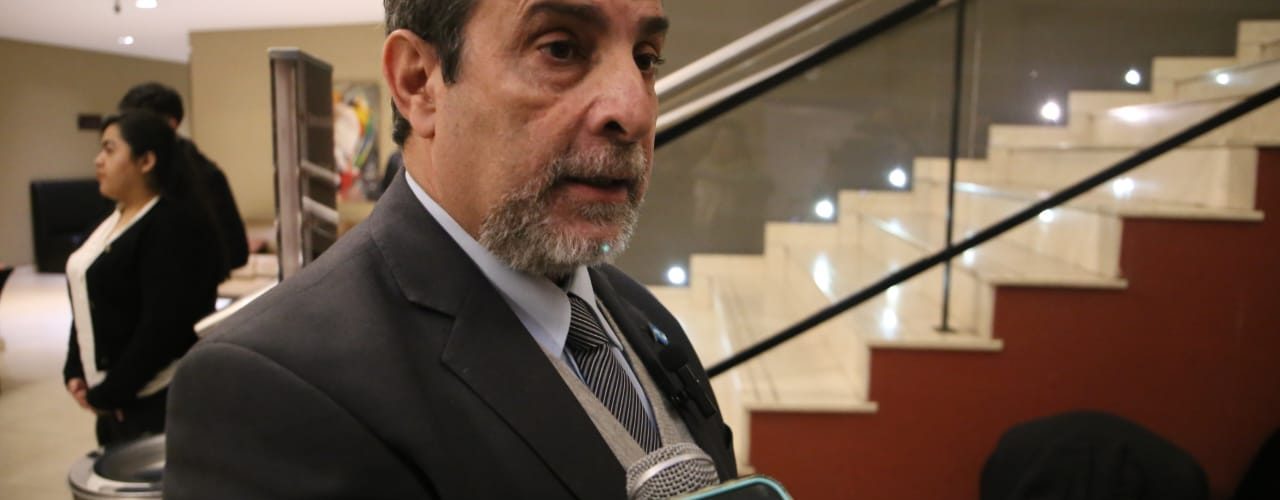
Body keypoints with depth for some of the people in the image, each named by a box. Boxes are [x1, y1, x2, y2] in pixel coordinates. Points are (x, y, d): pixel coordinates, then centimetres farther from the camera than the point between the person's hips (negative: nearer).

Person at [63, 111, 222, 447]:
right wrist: (75, 373, 6)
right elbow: (89, 305, 17)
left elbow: (163, 323, -21)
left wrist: (109, 393, -15)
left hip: (158, 398, -9)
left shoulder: (174, 223, -16)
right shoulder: (115, 219, 13)